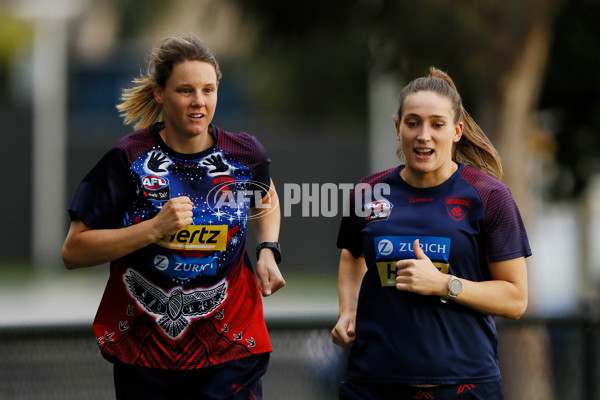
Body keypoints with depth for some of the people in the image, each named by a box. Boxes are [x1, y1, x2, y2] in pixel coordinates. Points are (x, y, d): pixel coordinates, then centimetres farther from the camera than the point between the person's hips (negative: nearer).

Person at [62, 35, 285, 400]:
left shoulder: (244, 154, -1)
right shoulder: (129, 160, -10)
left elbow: (267, 201, 24)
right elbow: (74, 252, -12)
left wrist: (267, 252, 4)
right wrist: (155, 228, -22)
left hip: (229, 350, 1)